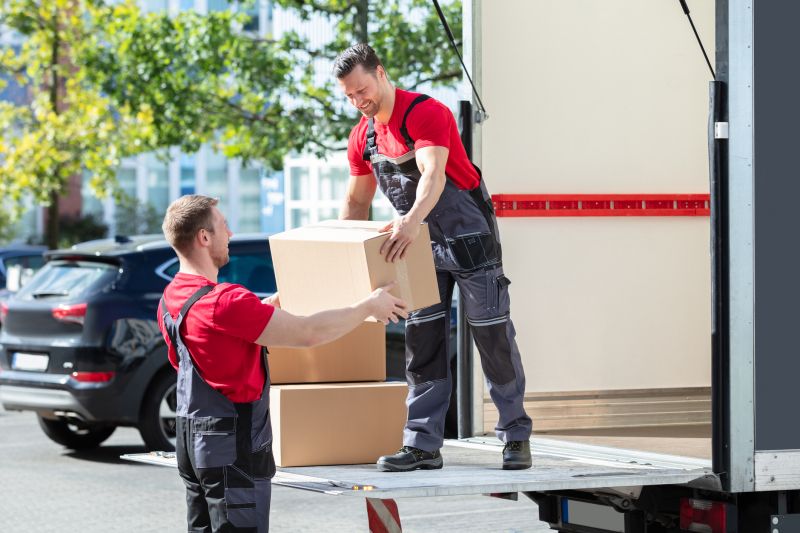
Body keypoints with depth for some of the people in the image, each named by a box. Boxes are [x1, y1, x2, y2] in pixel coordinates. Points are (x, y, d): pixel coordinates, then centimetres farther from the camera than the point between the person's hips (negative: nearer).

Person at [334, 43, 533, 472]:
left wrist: (413, 219, -54)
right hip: (419, 244, 7)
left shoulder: (426, 114, -20)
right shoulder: (363, 137, 3)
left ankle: (515, 435, 8)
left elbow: (433, 174, -37)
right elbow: (356, 201, 14)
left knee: (493, 336, -2)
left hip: (468, 238, -7)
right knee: (422, 343, 1)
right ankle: (423, 445, 1)